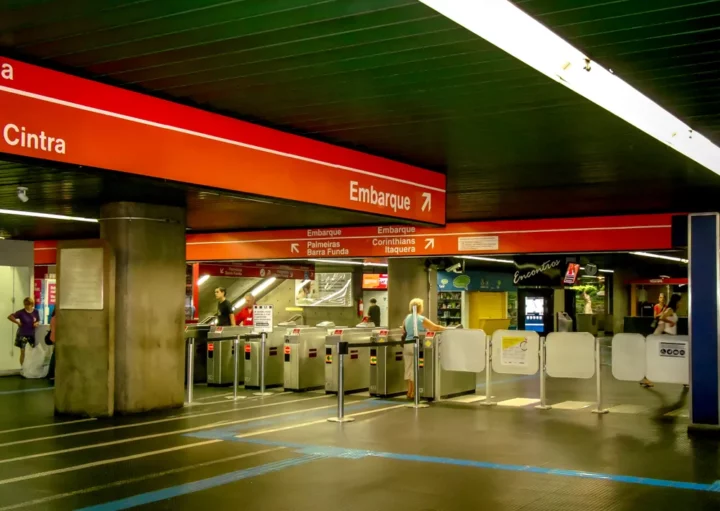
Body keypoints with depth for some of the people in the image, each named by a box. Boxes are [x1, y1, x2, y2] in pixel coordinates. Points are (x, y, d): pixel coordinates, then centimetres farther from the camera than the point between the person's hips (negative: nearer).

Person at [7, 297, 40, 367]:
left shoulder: (35, 312, -3)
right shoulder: (21, 312, -13)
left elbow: (38, 321, 9)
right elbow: (10, 317, -13)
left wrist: (37, 323, -13)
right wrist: (18, 322, -17)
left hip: (32, 334, 3)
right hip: (22, 335, -3)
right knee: (22, 352, 4)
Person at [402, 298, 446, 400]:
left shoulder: (407, 318, 9)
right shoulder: (422, 319, -10)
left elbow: (403, 330, 21)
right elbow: (435, 328, -6)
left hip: (407, 345, 6)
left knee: (409, 369, 10)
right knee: (416, 369, -1)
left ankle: (409, 392, 13)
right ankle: (413, 393, 0)